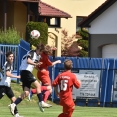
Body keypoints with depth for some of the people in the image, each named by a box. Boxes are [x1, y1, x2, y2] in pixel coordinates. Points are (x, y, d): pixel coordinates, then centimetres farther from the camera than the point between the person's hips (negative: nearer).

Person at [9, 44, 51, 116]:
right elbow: (28, 61, -28)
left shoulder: (38, 56, 18)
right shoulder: (32, 52, -10)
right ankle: (41, 102, -18)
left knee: (26, 92, 3)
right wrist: (35, 64, -42)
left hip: (27, 72, 9)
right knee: (38, 85, -15)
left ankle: (13, 104, 0)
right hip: (25, 71, -9)